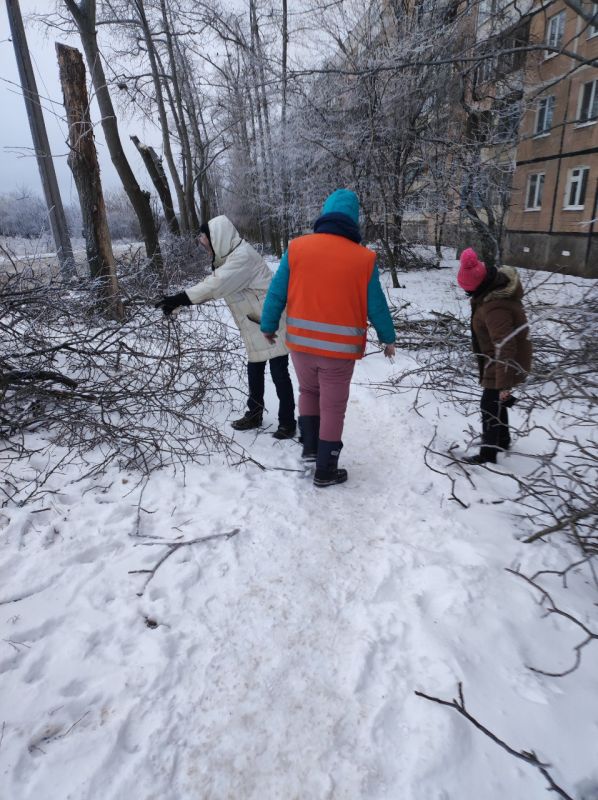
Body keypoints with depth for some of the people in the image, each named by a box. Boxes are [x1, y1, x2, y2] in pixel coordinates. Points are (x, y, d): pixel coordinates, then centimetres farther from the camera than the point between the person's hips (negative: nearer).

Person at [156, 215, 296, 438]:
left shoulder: (243, 256, -21)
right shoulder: (228, 258, 11)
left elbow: (215, 285, -28)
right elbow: (211, 284, 7)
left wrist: (180, 298, -26)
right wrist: (177, 302, -4)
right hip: (255, 327, 10)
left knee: (279, 373, -3)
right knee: (254, 372, 17)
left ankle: (287, 422, 7)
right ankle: (254, 414, 31)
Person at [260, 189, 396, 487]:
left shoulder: (297, 247, -3)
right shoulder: (364, 258, -5)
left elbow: (276, 292, 0)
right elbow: (376, 305, 1)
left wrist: (269, 325, 15)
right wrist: (388, 338, 16)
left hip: (300, 342, 2)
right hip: (339, 348, -2)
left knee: (308, 391, 28)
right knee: (333, 407, 10)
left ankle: (309, 446, 33)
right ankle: (325, 471, 21)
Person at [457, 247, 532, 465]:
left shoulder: (495, 308, -35)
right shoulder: (501, 282, -5)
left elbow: (505, 350, -34)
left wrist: (504, 384, -29)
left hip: (505, 365, -10)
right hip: (509, 361, 10)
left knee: (490, 407, 2)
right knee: (496, 403, 23)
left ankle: (488, 455, 16)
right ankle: (502, 440, 42)